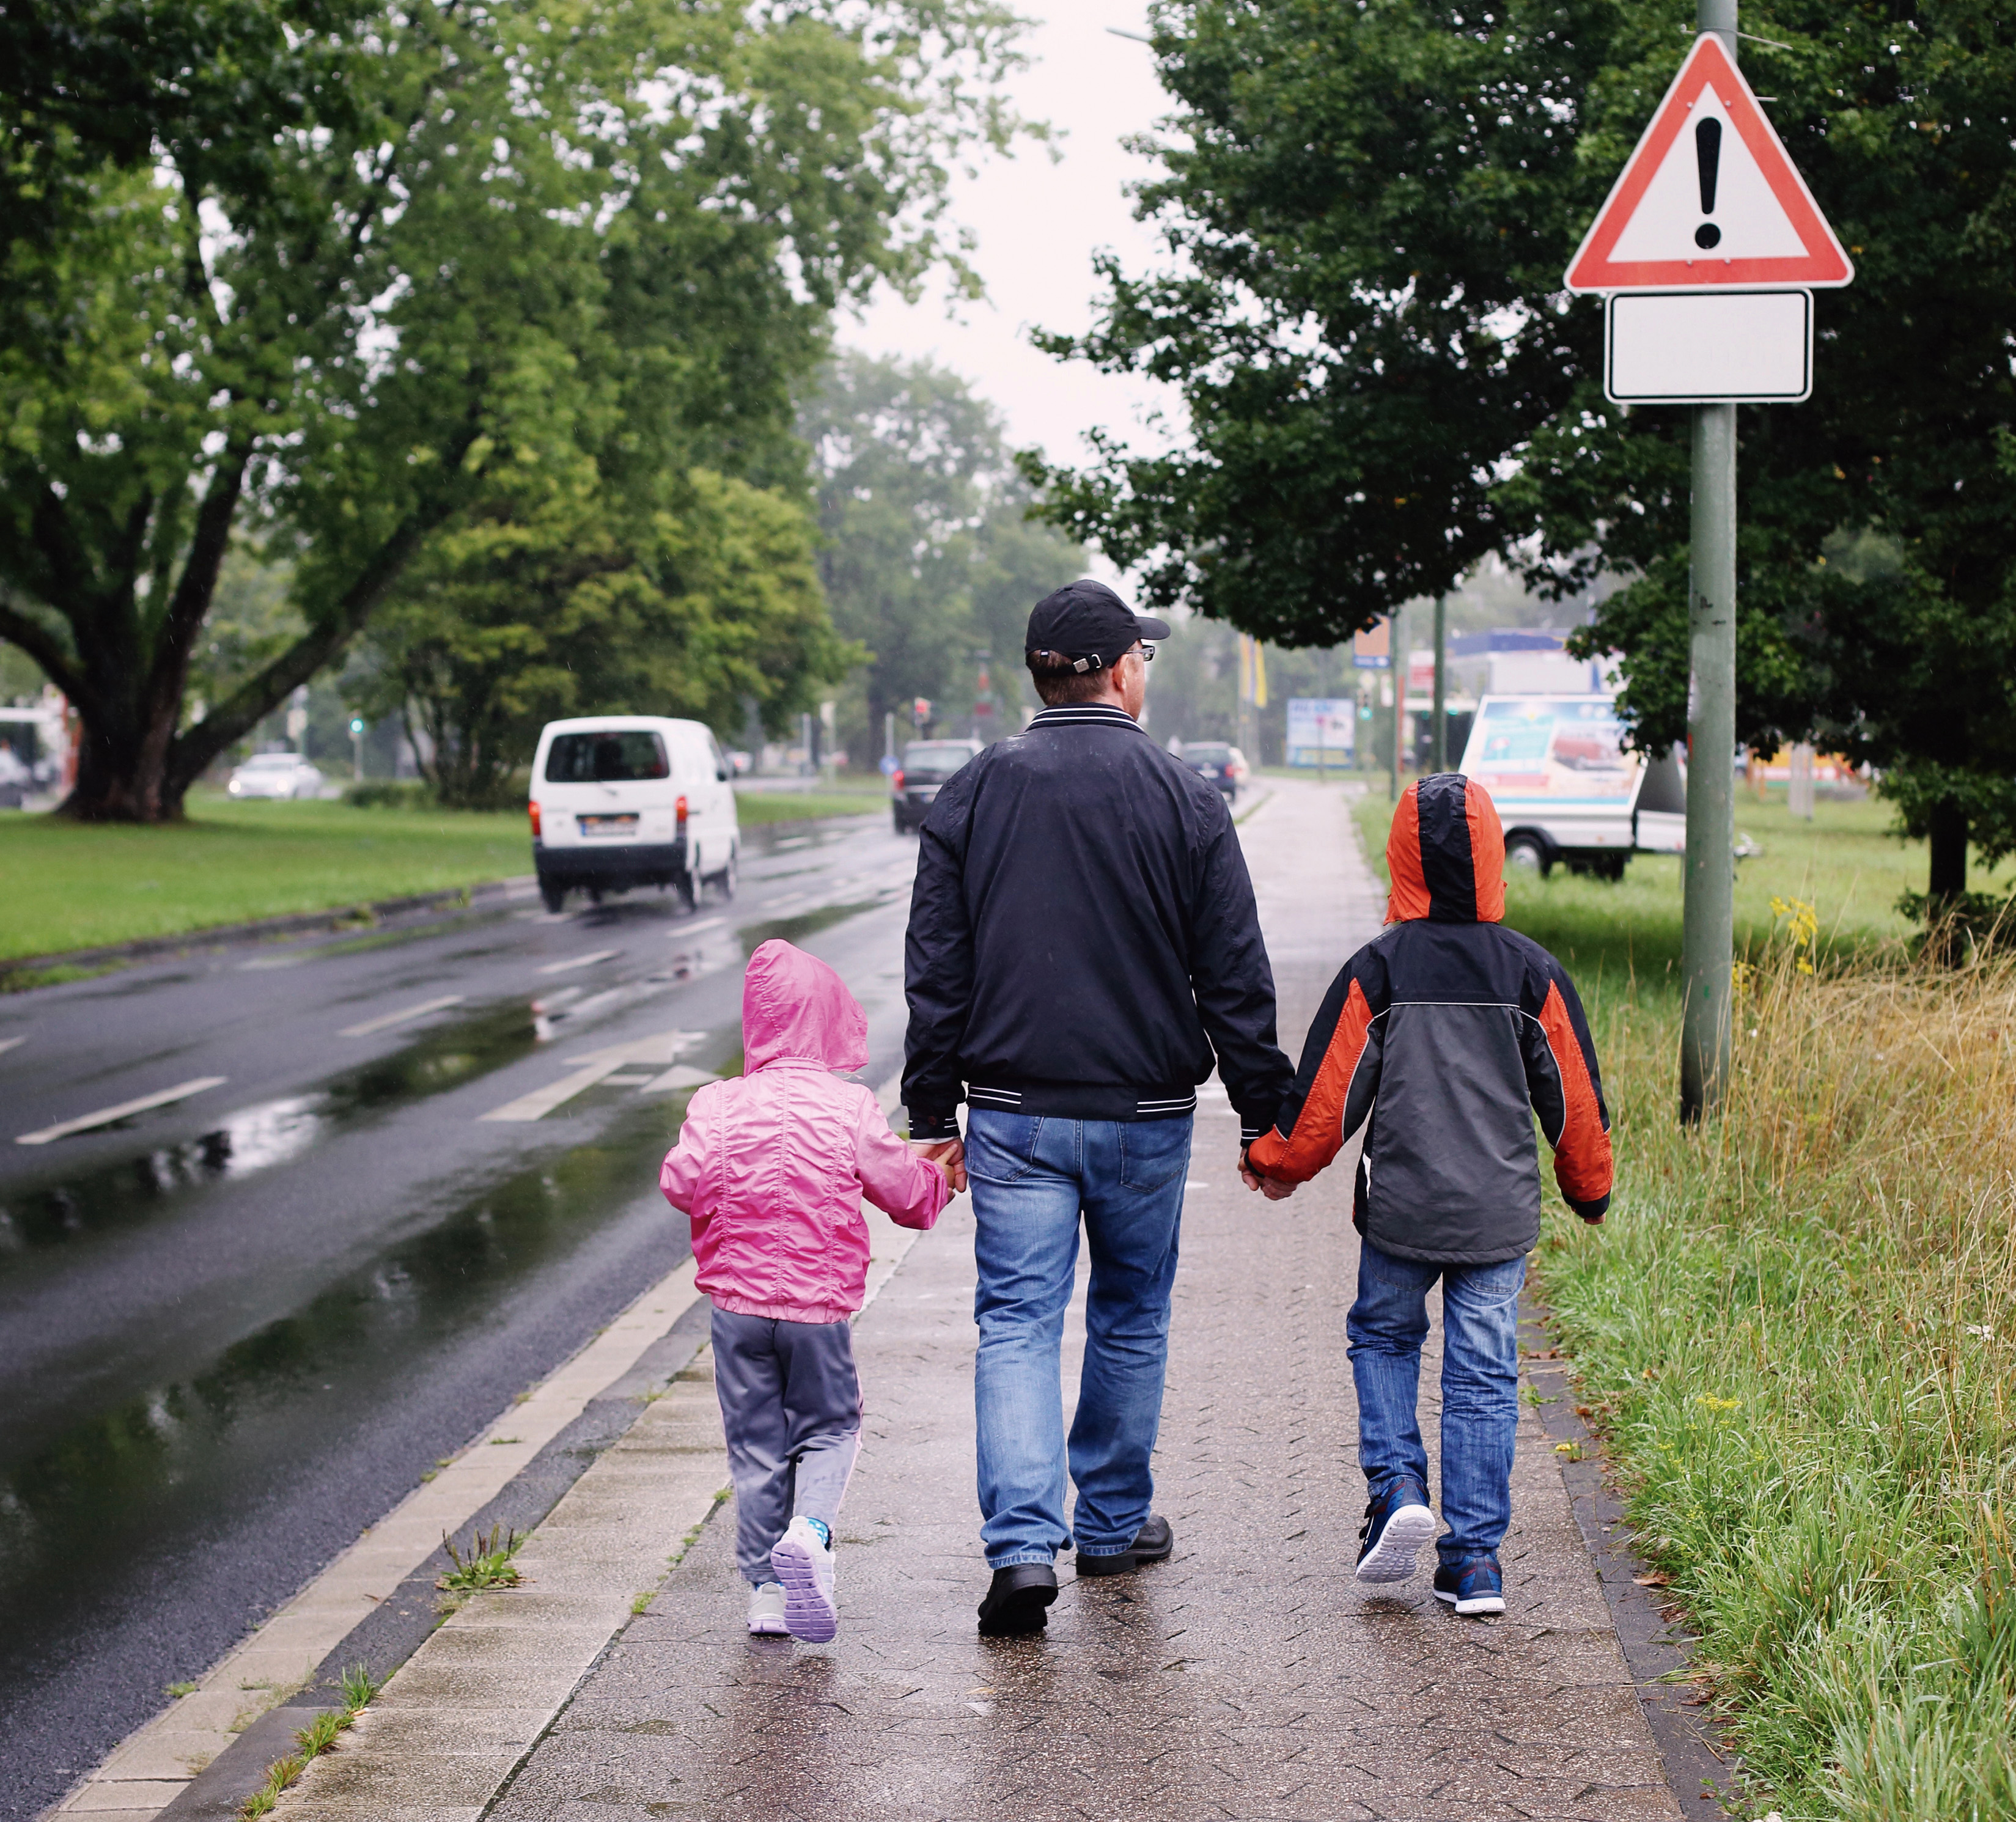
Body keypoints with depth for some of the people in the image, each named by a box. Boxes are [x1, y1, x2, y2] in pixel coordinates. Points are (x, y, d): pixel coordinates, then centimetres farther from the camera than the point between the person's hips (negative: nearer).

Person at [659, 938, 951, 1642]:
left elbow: (683, 1182, -15)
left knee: (755, 1444, 11)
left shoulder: (719, 1104, -6)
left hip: (738, 1301, 1)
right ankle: (809, 1531, -13)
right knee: (830, 1427, 15)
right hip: (821, 1305, -1)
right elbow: (906, 1192, 0)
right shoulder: (849, 1109, -7)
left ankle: (766, 1591, 13)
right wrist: (939, 1179, 22)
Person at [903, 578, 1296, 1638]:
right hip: (1145, 1112, 0)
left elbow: (936, 972, 2)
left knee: (1017, 1323, 1)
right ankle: (1114, 1524, 27)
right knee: (1131, 1319, 16)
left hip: (1014, 1113, 0)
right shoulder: (1184, 801, -4)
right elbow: (1234, 978, -3)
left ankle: (1024, 1542, -14)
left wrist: (934, 1116, 8)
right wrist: (1265, 1114, 5)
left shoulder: (973, 795, 1)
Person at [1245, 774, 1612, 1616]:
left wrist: (1280, 1163, 14)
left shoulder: (1377, 970, -7)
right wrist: (1590, 1189, 21)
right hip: (1500, 1214, 1)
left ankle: (1397, 1487, 1)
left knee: (1382, 1335, 21)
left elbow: (1328, 1087, -3)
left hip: (1401, 1208, -1)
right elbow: (1574, 1097, 6)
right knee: (1484, 1375, 5)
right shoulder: (1533, 973, -1)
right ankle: (1474, 1562, 6)